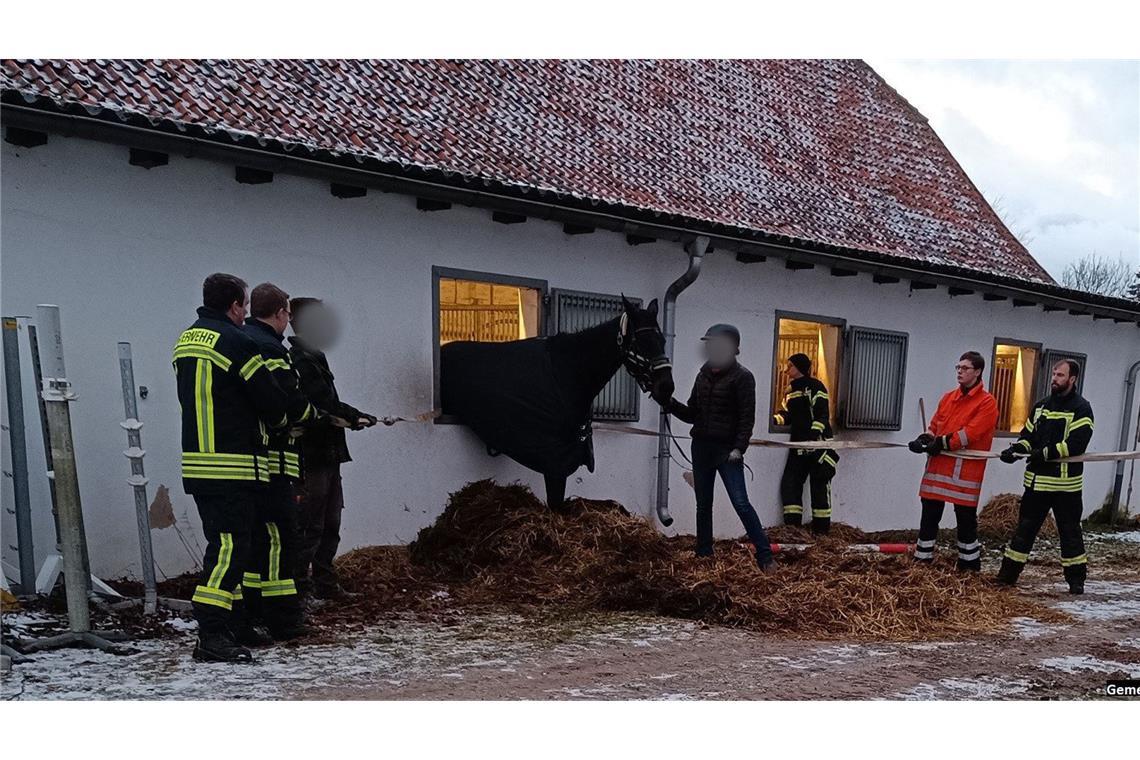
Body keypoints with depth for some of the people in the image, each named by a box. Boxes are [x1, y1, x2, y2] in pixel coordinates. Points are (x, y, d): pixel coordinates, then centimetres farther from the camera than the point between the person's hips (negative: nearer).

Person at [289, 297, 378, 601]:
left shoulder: (313, 357, 18)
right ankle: (300, 585, 2)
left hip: (326, 454, 10)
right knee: (310, 525, -5)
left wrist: (352, 417, 1)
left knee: (330, 524, 16)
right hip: (312, 455, -10)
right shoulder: (301, 359, -14)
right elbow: (323, 405, -22)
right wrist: (354, 417, -10)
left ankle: (325, 584, 25)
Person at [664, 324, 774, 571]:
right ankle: (704, 555, 20)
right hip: (701, 448, 6)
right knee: (703, 504, 11)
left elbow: (747, 418, -13)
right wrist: (670, 403, -1)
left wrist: (739, 449, -22)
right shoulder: (704, 376, 11)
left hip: (727, 449, -6)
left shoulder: (741, 377, -8)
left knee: (741, 504, -11)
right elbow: (691, 415, 14)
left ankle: (765, 557, -5)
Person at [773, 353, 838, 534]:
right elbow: (787, 416, 20)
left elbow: (822, 414, -13)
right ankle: (792, 525, 6)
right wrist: (773, 418, 3)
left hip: (817, 444, -8)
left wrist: (815, 433, -25)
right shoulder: (791, 391, 19)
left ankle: (821, 528, 4)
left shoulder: (815, 387, -5)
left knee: (819, 485, -3)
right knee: (790, 483, 1)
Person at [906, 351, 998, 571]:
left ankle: (970, 567, 16)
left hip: (965, 469, -6)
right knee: (929, 515, 9)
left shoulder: (987, 402, -7)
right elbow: (934, 426, 14)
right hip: (938, 465, 6)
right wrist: (925, 439, -7)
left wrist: (942, 443, -16)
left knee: (966, 520, 4)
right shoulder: (948, 398, 14)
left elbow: (971, 433, -17)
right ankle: (922, 561, 18)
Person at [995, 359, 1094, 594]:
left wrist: (1045, 453, -23)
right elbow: (1028, 435, 14)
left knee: (1070, 531, 5)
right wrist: (1016, 449, -6)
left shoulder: (1081, 408, -7)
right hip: (1037, 480, 6)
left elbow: (1077, 443, -18)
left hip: (1066, 484, -6)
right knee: (1025, 528, 8)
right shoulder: (1041, 405, 14)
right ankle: (1008, 574, 13)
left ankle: (1076, 579, 16)